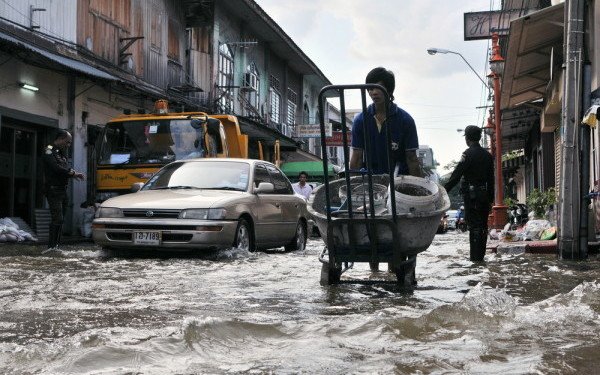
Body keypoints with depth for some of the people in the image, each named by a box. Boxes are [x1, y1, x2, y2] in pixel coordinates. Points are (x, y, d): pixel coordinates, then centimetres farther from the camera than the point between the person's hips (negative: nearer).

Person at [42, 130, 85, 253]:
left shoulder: (61, 152, 21)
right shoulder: (49, 151, -8)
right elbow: (56, 168, -20)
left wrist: (74, 173, -5)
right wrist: (73, 173, -13)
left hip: (62, 190, 9)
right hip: (53, 190, -9)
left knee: (60, 219, 10)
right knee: (57, 218, -16)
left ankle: (56, 245, 15)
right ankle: (52, 246, -15)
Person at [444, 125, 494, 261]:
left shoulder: (468, 154, -10)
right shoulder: (487, 155, 12)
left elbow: (456, 175, -14)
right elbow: (491, 179, 13)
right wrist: (490, 198, 18)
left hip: (471, 194, -7)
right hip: (484, 193, 7)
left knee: (474, 225, -5)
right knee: (482, 226, 11)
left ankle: (475, 256, -4)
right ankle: (480, 255, 17)